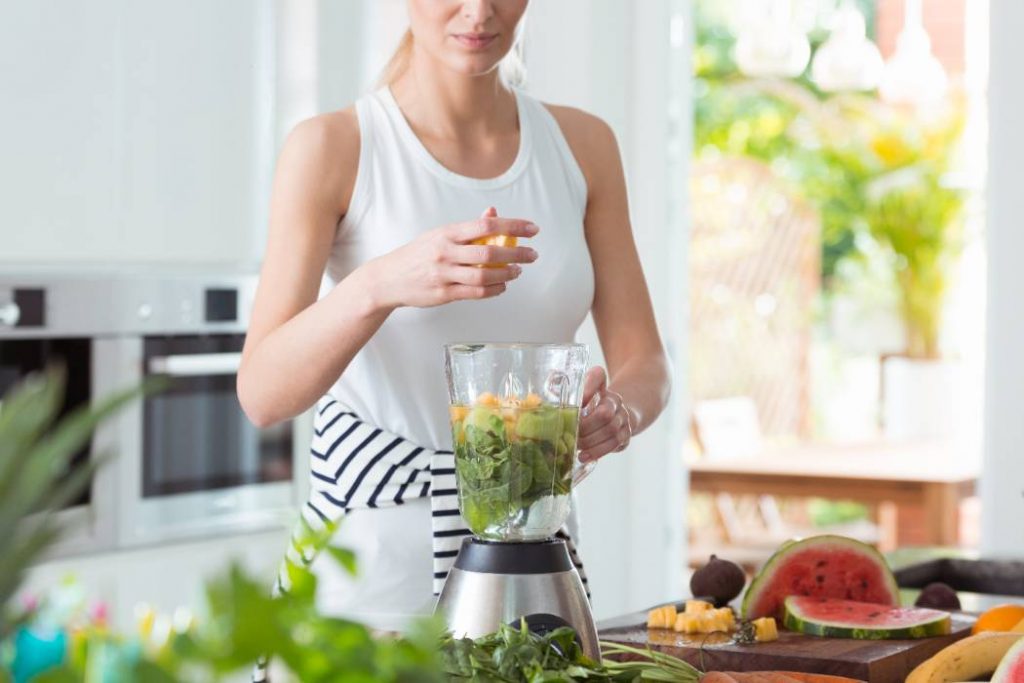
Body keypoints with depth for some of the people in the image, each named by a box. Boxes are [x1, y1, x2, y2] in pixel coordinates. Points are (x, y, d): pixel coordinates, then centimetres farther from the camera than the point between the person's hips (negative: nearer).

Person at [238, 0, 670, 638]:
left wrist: (619, 412, -21)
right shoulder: (333, 148, -9)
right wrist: (380, 285, -35)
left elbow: (644, 362, 2)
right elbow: (262, 393, -17)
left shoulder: (582, 145, 2)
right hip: (374, 557, -3)